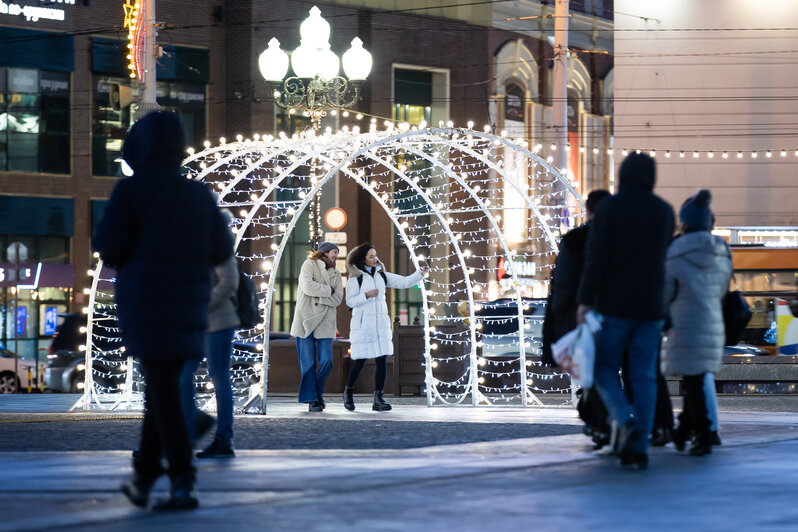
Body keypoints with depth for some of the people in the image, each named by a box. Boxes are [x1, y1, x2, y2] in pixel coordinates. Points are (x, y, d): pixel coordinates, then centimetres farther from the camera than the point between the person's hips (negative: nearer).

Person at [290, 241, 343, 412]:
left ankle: (318, 392, 19)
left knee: (326, 361, -5)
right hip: (306, 320, -4)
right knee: (308, 363, -4)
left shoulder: (336, 274, 15)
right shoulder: (309, 265, 2)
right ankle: (312, 399, 3)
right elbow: (308, 286, -16)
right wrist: (329, 290, -5)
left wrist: (317, 296, -12)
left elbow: (338, 298, 1)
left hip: (324, 323, 4)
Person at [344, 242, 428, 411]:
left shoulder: (381, 275, 10)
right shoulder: (355, 278, -4)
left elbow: (405, 282, 6)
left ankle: (378, 399, -2)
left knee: (381, 361, -3)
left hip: (380, 324, 4)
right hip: (363, 325, -4)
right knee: (360, 361, 0)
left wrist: (421, 273, -7)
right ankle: (348, 393, 23)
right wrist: (367, 295, -20)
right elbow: (350, 301, -8)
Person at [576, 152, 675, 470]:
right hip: (650, 306, 3)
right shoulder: (665, 212, 6)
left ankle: (624, 419, -17)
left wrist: (584, 300, -12)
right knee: (644, 377, 5)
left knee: (604, 367, 9)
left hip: (614, 304, -3)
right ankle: (639, 449, 0)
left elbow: (596, 257, -13)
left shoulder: (610, 208, -6)